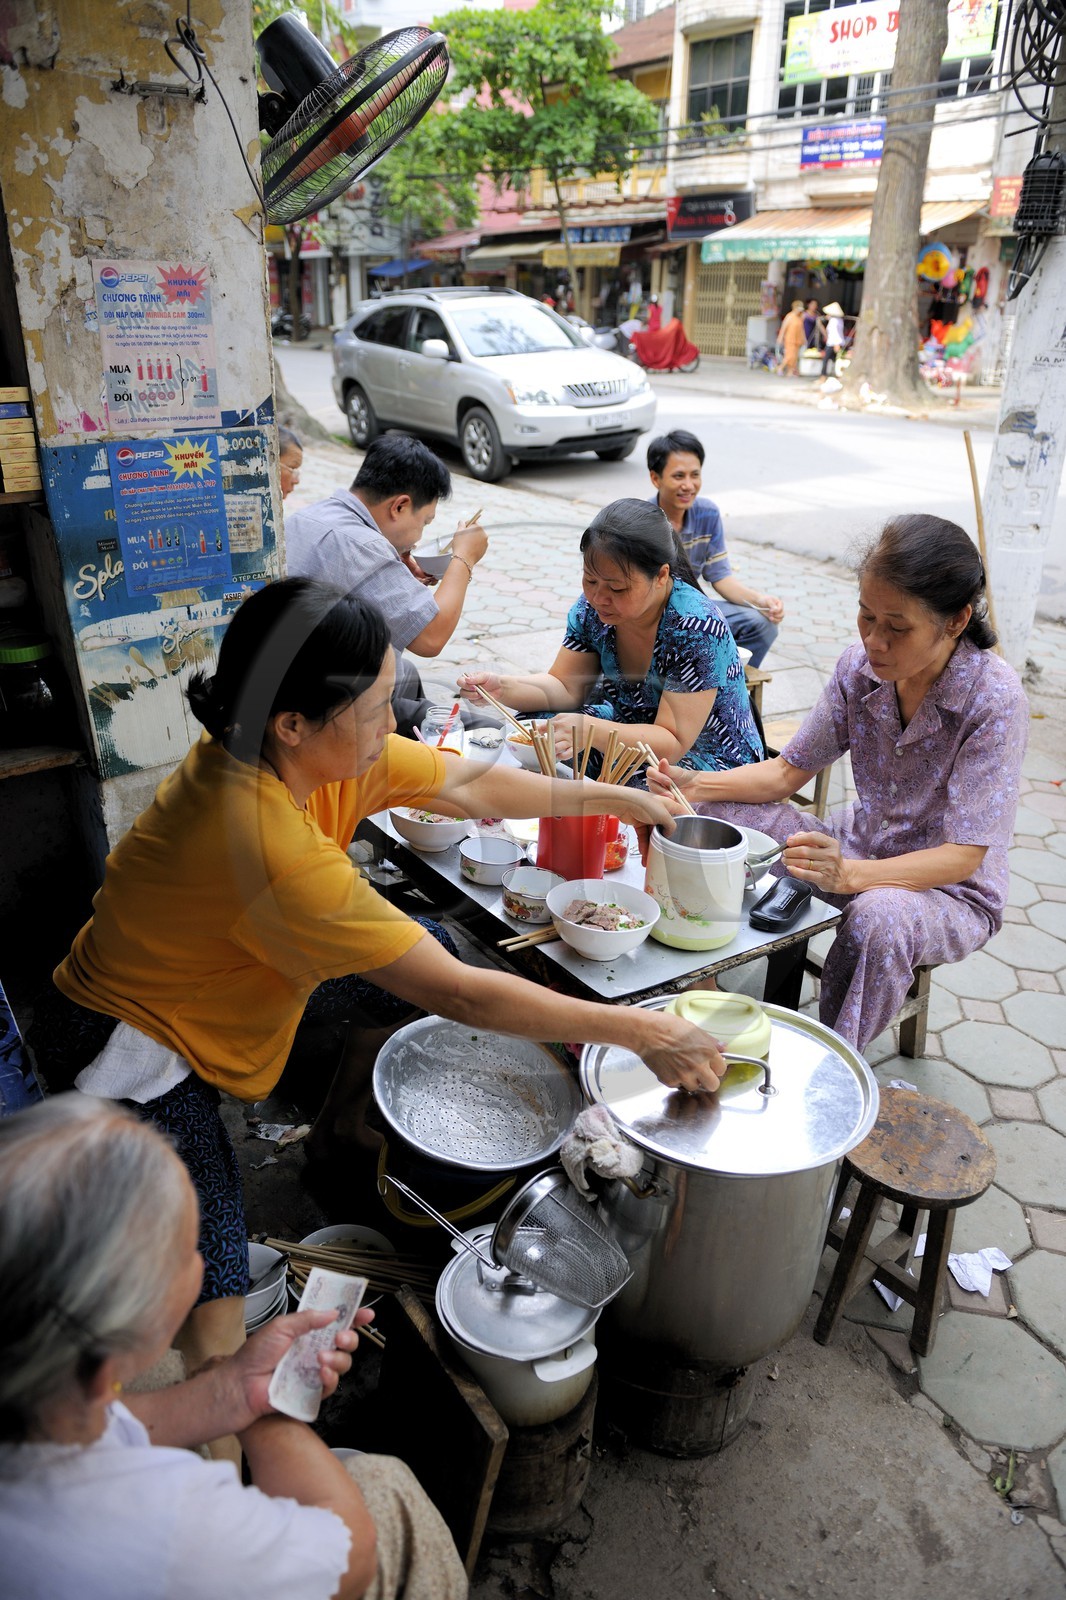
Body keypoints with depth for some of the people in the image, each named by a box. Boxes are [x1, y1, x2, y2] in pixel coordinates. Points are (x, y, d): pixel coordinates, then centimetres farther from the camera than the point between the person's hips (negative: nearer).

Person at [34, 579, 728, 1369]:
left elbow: (467, 784, -2)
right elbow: (457, 993, -34)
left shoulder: (314, 746, -15)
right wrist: (641, 1033, -28)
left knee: (422, 953, 9)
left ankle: (343, 1128, 30)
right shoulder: (267, 844, -39)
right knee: (217, 1333, -15)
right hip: (133, 1045, -8)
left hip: (219, 975, 9)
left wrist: (615, 798, -2)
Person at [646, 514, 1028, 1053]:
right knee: (711, 813, -9)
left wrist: (848, 874, -43)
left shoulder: (994, 700, -24)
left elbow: (962, 857, -26)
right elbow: (788, 771, -1)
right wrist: (698, 785, -19)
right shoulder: (861, 666, -9)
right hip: (855, 851, 6)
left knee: (880, 917, -40)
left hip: (951, 890, -5)